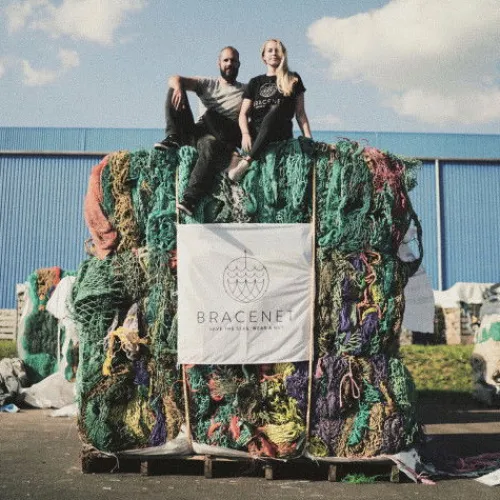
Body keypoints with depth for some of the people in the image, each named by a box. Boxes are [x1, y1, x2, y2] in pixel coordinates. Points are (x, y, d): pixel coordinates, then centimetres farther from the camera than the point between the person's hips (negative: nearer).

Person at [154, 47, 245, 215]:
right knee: (175, 88, -4)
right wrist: (178, 87, -17)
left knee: (210, 145, -42)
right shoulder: (208, 84, 22)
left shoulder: (246, 90, 16)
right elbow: (174, 78, 9)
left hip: (224, 137, -3)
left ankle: (190, 199, -46)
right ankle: (174, 137, -18)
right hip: (196, 132, 4)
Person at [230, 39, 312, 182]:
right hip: (256, 133, 3)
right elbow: (243, 114, 11)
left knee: (275, 109, -35)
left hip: (281, 133, -3)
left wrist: (308, 137, -4)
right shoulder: (255, 82, 19)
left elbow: (300, 113, 11)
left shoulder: (293, 80, 15)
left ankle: (246, 161, -43)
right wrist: (245, 134, -10)